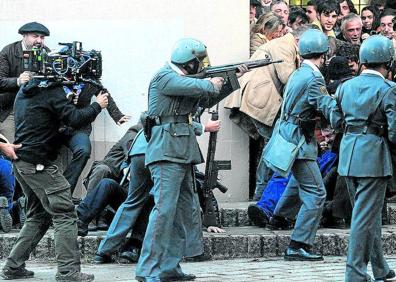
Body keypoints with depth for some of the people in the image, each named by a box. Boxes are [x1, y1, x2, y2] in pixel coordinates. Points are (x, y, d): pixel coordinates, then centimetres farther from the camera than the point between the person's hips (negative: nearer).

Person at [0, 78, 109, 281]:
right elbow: (75, 119, -16)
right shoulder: (51, 92, -10)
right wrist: (97, 105, -2)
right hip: (38, 163, -9)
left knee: (38, 216, 18)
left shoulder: (25, 91, 17)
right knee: (64, 215, -9)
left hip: (20, 162, 9)